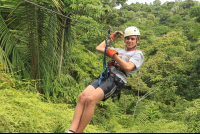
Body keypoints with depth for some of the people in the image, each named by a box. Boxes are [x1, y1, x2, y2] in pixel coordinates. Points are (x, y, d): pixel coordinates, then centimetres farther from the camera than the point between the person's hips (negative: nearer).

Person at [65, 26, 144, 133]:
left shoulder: (138, 54, 11)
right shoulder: (119, 51, 30)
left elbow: (128, 67, -8)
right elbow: (99, 48, 33)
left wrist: (113, 55, -4)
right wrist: (112, 37, 35)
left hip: (116, 81, -6)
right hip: (104, 77, 6)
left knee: (90, 99, -29)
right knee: (82, 96, -21)